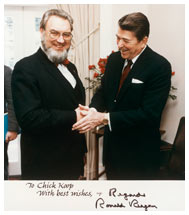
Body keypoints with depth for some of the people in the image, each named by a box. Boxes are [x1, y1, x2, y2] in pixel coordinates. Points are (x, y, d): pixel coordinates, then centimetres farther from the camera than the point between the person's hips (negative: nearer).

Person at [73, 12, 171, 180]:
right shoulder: (114, 58, 0)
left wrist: (104, 118, -28)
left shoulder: (160, 67, -19)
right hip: (112, 142, 6)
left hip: (139, 152, -5)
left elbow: (149, 114, -24)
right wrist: (94, 110, -16)